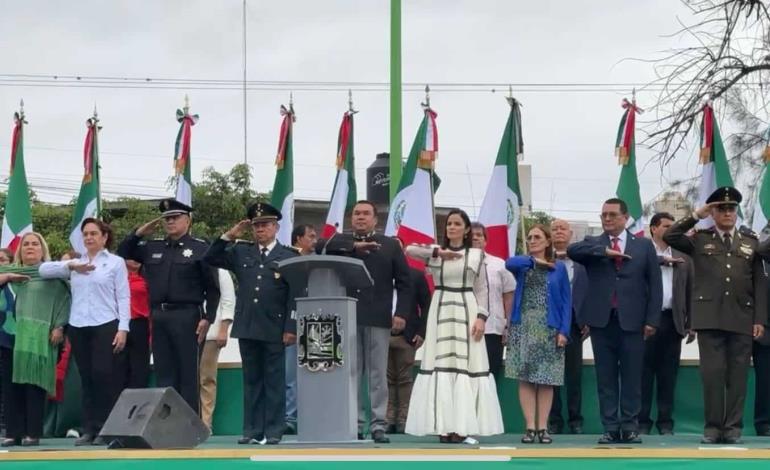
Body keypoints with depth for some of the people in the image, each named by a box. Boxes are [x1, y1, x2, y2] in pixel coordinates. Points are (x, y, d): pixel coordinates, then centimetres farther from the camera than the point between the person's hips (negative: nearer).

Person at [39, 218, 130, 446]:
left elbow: (123, 297, 1)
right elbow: (43, 269, 7)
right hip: (78, 327, 4)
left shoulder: (116, 262, 6)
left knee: (105, 377, -9)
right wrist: (70, 265, -7)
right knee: (86, 379, 5)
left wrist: (123, 328, -8)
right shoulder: (74, 264, 16)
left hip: (106, 326, -4)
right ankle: (89, 429, 7)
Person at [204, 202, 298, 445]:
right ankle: (252, 430, 12)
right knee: (251, 381, 8)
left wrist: (291, 328, -10)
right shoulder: (241, 252, 12)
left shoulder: (288, 257, 1)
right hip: (247, 328, 4)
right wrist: (229, 236, 0)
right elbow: (211, 259, 11)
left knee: (274, 381, 1)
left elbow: (294, 295, -4)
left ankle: (273, 431, 4)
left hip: (274, 330, -4)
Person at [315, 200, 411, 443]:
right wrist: (354, 246, -11)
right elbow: (320, 247, -8)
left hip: (378, 318, -1)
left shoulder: (390, 245, 11)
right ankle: (355, 424, 6)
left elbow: (403, 282, 7)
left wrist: (401, 313, -4)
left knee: (378, 375, -1)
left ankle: (378, 425, 1)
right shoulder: (341, 242, 14)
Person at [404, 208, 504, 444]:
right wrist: (439, 252, -15)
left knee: (466, 366, -3)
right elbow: (410, 249, -9)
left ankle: (462, 427, -2)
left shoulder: (477, 254, 7)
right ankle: (444, 426, -1)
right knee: (441, 366, -2)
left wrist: (481, 317, -9)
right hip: (440, 312, 1)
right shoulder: (434, 252, 9)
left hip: (466, 313, -1)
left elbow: (482, 290, 4)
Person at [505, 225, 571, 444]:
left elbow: (566, 301, 2)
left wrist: (564, 330, -7)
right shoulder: (523, 264, 9)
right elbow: (510, 263, -16)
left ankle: (543, 427, 3)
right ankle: (530, 427, 0)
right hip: (523, 327, 1)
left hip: (549, 328, -1)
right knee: (525, 379, -2)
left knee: (546, 380, -1)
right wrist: (535, 261, -8)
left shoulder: (559, 267, 6)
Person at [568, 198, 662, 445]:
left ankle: (630, 428, 7)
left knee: (631, 378, 1)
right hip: (602, 320, 1)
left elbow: (655, 284, 6)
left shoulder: (644, 246, 9)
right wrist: (605, 251, -16)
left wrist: (652, 320, -2)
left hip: (632, 320, -1)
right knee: (606, 378, 3)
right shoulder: (593, 244, 11)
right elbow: (572, 250, -11)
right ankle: (610, 429, 7)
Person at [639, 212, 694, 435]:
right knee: (644, 372, 1)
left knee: (668, 374, 5)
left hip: (672, 321, 3)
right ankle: (642, 421, 6)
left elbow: (690, 291, 11)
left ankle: (665, 421, 10)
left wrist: (691, 324, 6)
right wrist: (663, 260, -16)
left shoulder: (683, 258, 12)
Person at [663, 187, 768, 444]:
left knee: (738, 374, 2)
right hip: (710, 317, -1)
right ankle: (713, 426, 4)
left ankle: (733, 427, 7)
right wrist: (696, 216, -8)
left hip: (742, 318, 1)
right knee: (712, 373, -2)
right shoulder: (700, 239, 9)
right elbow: (669, 236, -6)